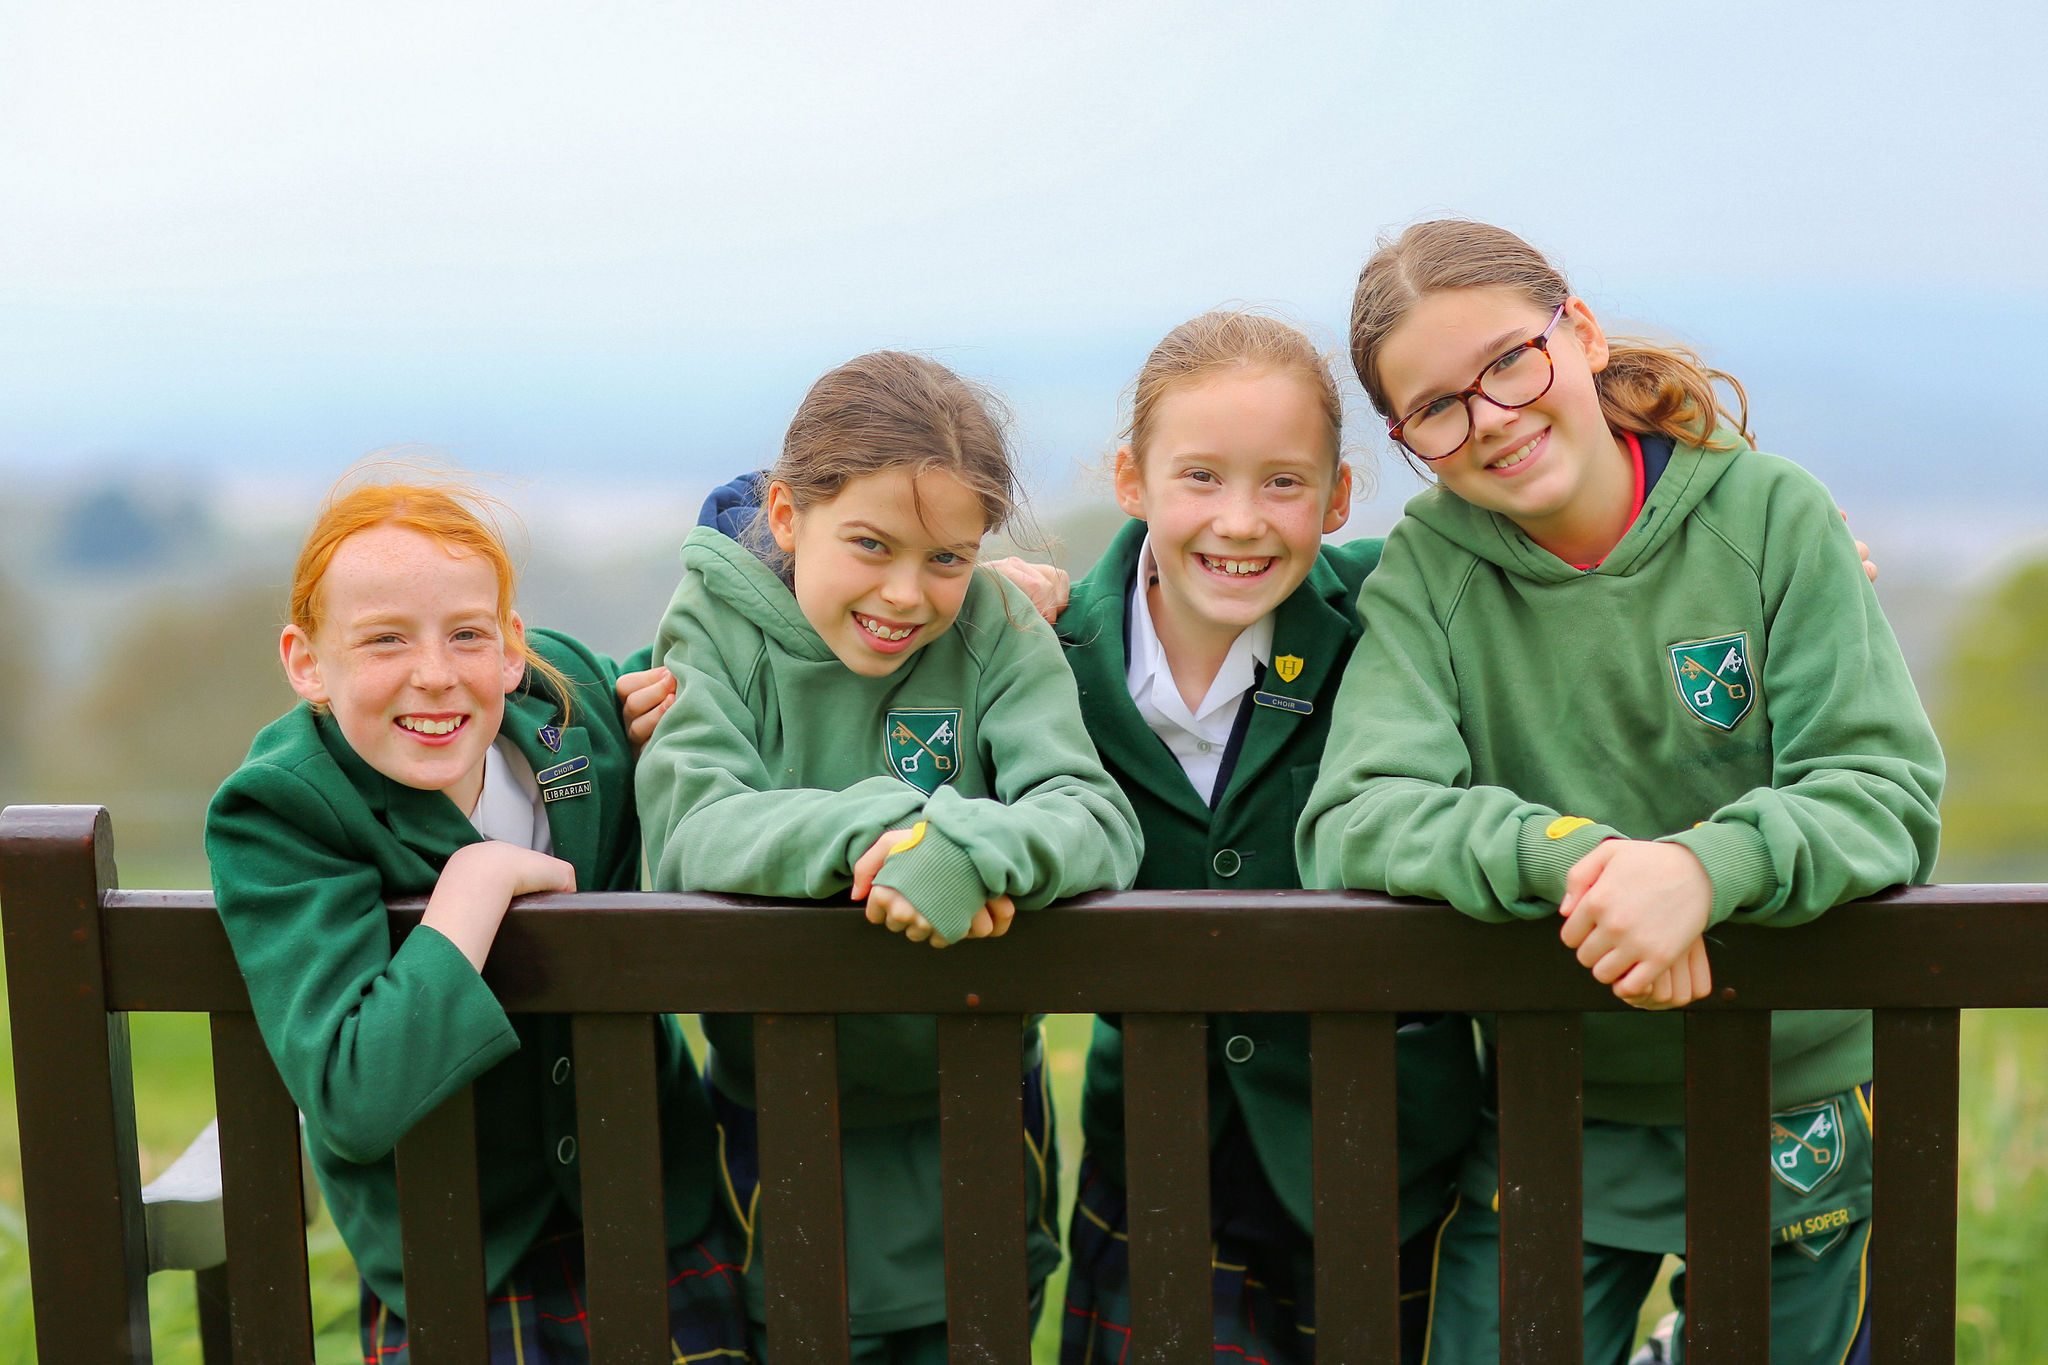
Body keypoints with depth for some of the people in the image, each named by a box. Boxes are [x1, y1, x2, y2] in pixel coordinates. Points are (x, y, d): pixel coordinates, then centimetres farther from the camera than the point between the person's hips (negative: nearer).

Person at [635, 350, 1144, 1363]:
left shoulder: (994, 632, -9)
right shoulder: (716, 624, -9)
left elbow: (1097, 818, -20)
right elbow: (692, 833, -22)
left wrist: (974, 846, -42)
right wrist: (876, 828, -40)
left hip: (976, 1122, 1)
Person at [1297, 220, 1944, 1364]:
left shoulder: (1769, 513, -9)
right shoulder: (1429, 565, -8)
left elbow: (1890, 795, -14)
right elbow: (1350, 821, -18)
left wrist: (1707, 864, -33)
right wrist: (1564, 854, -35)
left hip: (1795, 1106, 0)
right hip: (1549, 1117, 0)